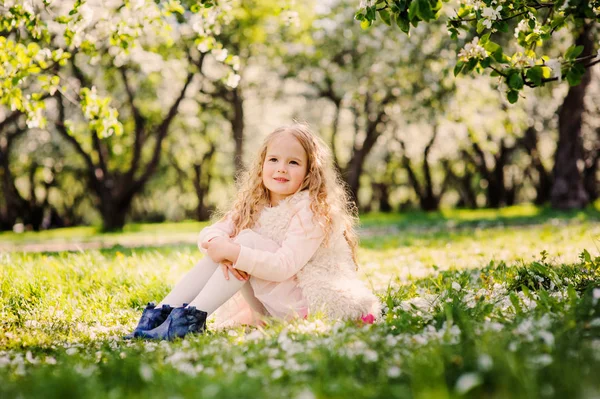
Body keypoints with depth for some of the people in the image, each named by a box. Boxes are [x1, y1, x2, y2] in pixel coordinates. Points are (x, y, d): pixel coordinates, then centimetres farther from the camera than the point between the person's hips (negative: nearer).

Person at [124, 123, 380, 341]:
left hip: (306, 301, -7)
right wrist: (217, 242, -29)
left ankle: (193, 317, -32)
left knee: (248, 240, -24)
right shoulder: (253, 206, 7)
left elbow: (284, 266, -26)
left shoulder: (311, 209, -15)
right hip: (269, 305, 7)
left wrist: (233, 252, -34)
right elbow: (210, 232, -4)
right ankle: (161, 312, -19)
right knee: (218, 250, -12)